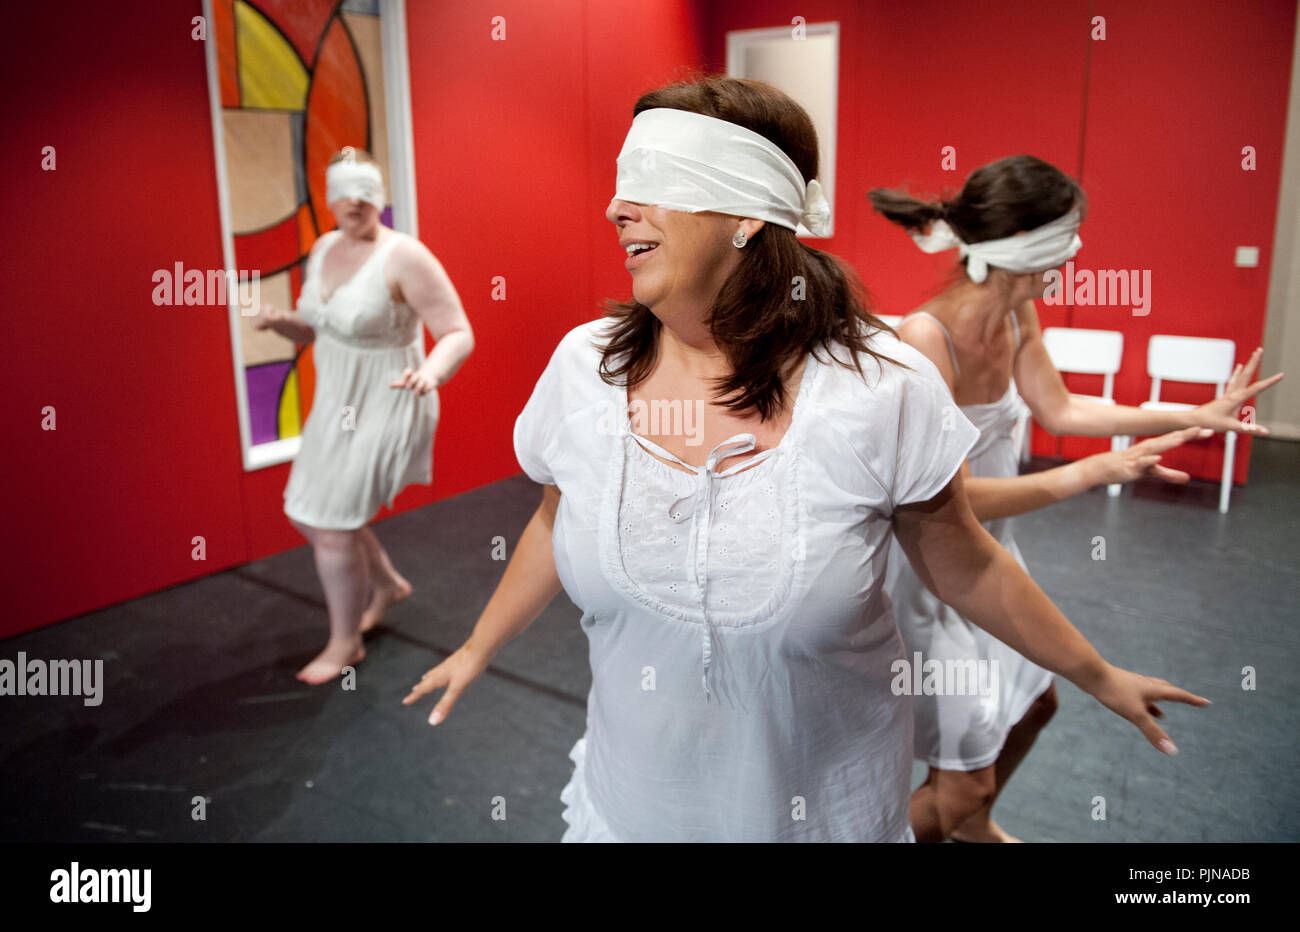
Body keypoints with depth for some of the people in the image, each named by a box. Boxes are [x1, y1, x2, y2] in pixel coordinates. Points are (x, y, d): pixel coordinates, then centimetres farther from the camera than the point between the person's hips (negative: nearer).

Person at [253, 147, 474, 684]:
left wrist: (431, 373, -42)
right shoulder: (323, 249, 4)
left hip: (384, 410, -8)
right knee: (305, 514, 18)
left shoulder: (404, 257, -19)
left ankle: (345, 644, 19)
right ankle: (387, 584, 42)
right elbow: (314, 331, 15)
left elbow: (458, 334, -22)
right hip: (336, 405, 8)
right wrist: (280, 322, -8)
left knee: (331, 526, -4)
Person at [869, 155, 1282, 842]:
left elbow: (1060, 409, 10)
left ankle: (974, 823, 56)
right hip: (928, 564, -9)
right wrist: (1097, 471, -28)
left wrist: (1197, 416, 9)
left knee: (1033, 702, 28)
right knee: (962, 782, -1)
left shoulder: (1018, 317, -6)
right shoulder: (924, 337, -32)